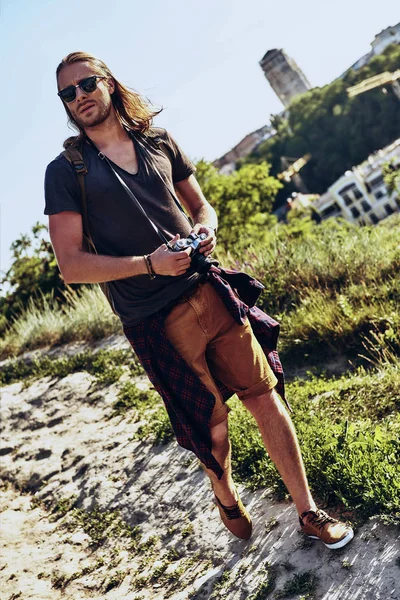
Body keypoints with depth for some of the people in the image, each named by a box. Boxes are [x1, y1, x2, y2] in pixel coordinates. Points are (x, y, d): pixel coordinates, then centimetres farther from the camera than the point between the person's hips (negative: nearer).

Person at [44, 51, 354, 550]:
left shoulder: (158, 142, 11)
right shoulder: (66, 171, -2)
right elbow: (71, 265, -8)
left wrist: (206, 229, -4)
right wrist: (149, 263, -19)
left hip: (210, 292, 4)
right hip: (156, 322, -3)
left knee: (266, 395, 4)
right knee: (212, 422, 8)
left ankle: (307, 511, 21)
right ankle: (226, 499, 40)